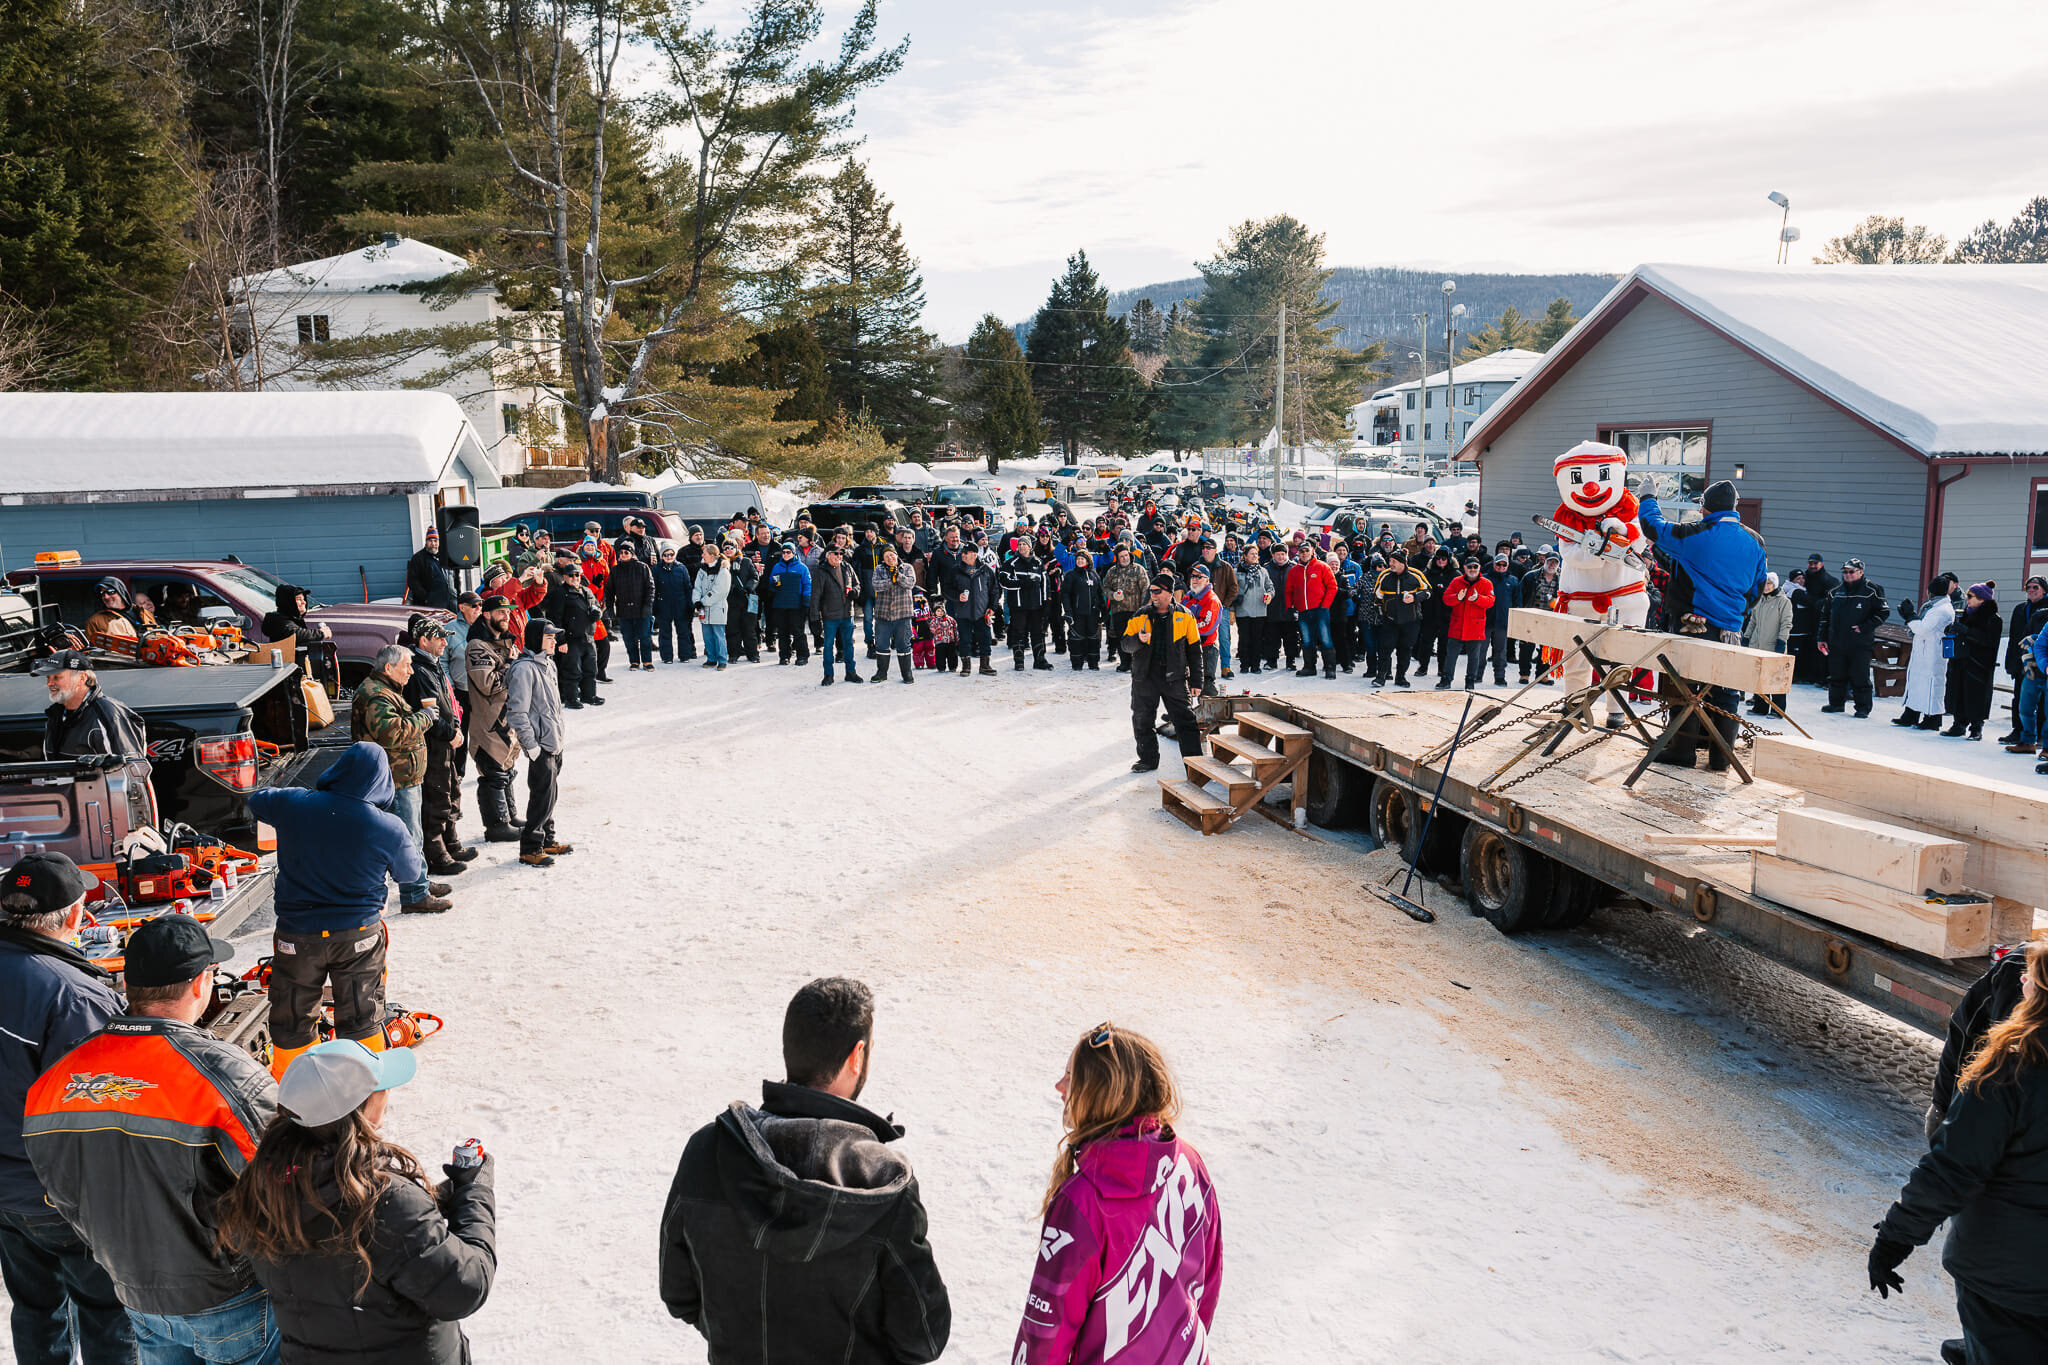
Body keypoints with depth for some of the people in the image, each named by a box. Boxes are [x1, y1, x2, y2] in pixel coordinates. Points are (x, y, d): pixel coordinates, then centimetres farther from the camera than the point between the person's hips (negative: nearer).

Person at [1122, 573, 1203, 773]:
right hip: (1145, 678, 2)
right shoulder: (1141, 616, 6)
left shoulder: (1184, 616, 3)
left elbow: (1194, 650, 6)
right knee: (1142, 720, 6)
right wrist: (1138, 639, -19)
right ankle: (1148, 759, 21)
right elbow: (1124, 645, 4)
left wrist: (1196, 681, 2)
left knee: (1185, 720, -1)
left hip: (1174, 678, -2)